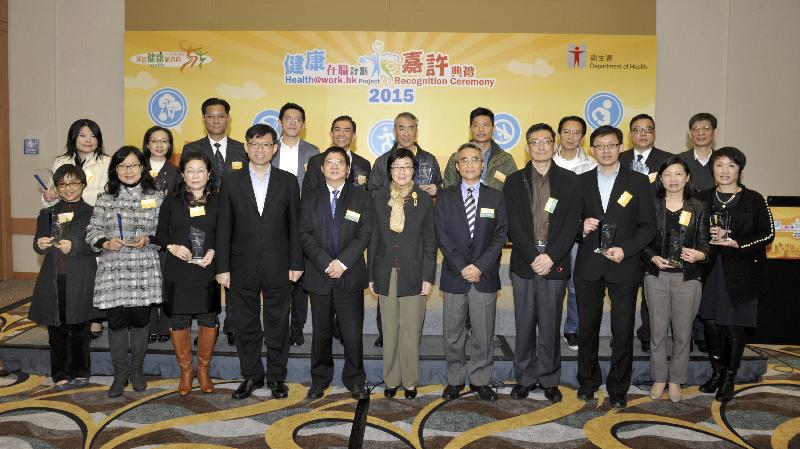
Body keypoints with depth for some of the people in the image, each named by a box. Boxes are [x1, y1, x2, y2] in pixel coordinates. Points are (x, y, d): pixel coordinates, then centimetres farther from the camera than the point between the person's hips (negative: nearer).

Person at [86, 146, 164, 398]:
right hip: (113, 271, 1)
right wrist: (105, 242, -12)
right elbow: (92, 231, 7)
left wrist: (148, 239, -15)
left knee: (140, 320, 8)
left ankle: (137, 371, 25)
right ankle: (120, 375, 19)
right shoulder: (104, 200, 6)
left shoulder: (156, 198, 4)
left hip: (145, 271, 0)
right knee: (116, 322, 4)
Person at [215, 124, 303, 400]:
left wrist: (296, 264, -2)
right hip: (243, 268, 1)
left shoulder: (288, 181, 3)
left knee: (278, 324, 8)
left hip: (278, 267, 0)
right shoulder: (232, 182, 3)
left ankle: (277, 377, 23)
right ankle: (251, 376, 25)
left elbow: (295, 225, 2)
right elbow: (223, 228, 2)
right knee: (246, 325, 10)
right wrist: (222, 268, -2)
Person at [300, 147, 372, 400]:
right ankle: (320, 379, 24)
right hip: (319, 276, 1)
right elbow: (305, 235, 0)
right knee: (321, 332, 10)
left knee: (352, 332, 2)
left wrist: (343, 262, -15)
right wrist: (326, 263, -13)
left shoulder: (361, 198, 6)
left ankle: (355, 380, 17)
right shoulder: (310, 199, 10)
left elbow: (364, 234, -3)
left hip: (350, 276, -1)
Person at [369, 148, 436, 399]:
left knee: (411, 330, 2)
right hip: (386, 273, 2)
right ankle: (391, 380, 21)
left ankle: (410, 381, 16)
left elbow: (430, 241, 1)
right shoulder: (378, 198, 5)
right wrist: (371, 275, 5)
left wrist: (428, 277, -4)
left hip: (413, 273, -1)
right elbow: (373, 238, 7)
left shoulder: (424, 199, 1)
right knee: (389, 330, 8)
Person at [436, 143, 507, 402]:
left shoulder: (495, 198, 7)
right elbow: (442, 236, -2)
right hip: (454, 276, 0)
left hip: (485, 276, 0)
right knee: (453, 333, 7)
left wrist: (480, 266, -12)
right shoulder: (445, 197, 5)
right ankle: (455, 380, 21)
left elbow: (500, 236, -1)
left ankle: (480, 380, 20)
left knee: (484, 332, 6)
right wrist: (462, 267, -12)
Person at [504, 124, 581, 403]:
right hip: (523, 263, 1)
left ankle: (549, 380, 20)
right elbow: (513, 225, -3)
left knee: (550, 326, 5)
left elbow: (571, 224, -3)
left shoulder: (569, 181, 5)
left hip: (555, 264, 0)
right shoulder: (514, 181, 6)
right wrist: (533, 257, -13)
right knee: (524, 325, 7)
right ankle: (525, 378, 20)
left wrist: (550, 257, -14)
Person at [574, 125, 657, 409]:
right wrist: (582, 226, -10)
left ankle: (618, 388, 16)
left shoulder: (638, 182, 3)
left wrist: (625, 250, -13)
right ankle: (588, 382, 26)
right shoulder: (581, 182, 9)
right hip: (588, 267, 2)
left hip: (624, 266, -2)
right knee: (587, 329, 10)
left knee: (623, 332, 1)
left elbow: (649, 226, 1)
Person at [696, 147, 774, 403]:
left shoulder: (753, 200, 1)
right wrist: (707, 236, -9)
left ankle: (729, 378, 16)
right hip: (710, 270, 3)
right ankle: (716, 372, 23)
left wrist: (732, 242, -13)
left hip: (740, 272, -2)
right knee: (711, 323, 4)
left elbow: (767, 234, -4)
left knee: (733, 326, 0)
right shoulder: (703, 199, 9)